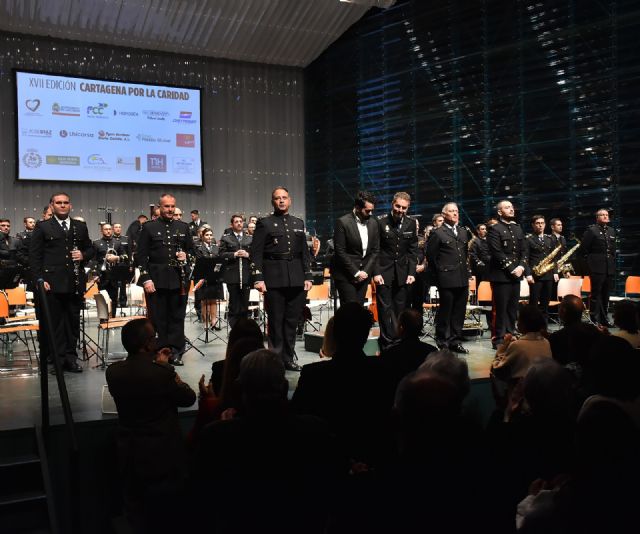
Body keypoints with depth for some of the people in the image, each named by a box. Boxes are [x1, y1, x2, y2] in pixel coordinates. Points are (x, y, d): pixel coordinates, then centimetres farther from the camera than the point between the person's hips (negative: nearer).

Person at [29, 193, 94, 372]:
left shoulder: (80, 227, 14)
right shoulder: (42, 227, 4)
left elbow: (90, 249, 19)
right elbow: (34, 255, -1)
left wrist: (83, 255, -4)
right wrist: (39, 279, -10)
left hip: (75, 283, 3)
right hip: (51, 283, -3)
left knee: (73, 322, 7)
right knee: (52, 323, 2)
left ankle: (70, 357, 16)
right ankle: (56, 359, 9)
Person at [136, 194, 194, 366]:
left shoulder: (183, 227, 11)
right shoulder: (149, 227, 2)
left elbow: (191, 250, 18)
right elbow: (141, 255, -1)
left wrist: (186, 256, -5)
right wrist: (146, 279, -10)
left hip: (179, 280, 3)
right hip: (156, 280, -2)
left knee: (177, 318, 6)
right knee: (158, 319, 3)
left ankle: (175, 352, 13)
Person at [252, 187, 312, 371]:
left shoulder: (299, 223, 15)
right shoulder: (264, 223, 3)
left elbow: (305, 252, 15)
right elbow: (256, 253, -3)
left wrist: (308, 276, 8)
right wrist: (258, 278, -12)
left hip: (296, 279, 4)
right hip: (274, 278, -4)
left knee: (292, 320, 7)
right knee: (276, 321, 1)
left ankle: (288, 358, 17)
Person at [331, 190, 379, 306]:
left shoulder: (373, 223, 7)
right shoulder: (342, 222, -11)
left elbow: (375, 250, 9)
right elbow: (340, 252, -13)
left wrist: (366, 271, -2)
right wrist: (356, 273, -13)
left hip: (364, 274, 5)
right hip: (345, 275, -5)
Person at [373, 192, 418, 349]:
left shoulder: (411, 223, 3)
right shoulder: (381, 222, -8)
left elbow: (413, 250, 7)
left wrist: (412, 272, 0)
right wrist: (376, 272, -11)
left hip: (403, 272, 3)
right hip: (384, 271, -3)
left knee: (400, 308, 9)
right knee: (385, 308, -1)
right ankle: (387, 343, 5)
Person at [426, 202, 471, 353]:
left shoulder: (464, 232, 14)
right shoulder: (437, 233, -4)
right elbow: (431, 256, -3)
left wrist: (466, 270, 11)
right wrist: (438, 274, 1)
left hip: (462, 278, 6)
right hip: (447, 279, -5)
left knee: (459, 312, 9)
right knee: (445, 311, 1)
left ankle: (455, 342, 19)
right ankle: (442, 343, 10)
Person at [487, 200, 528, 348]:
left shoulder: (518, 228, 16)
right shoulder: (494, 229, -6)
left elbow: (524, 250, 14)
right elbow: (497, 253, -14)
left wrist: (521, 266, -3)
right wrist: (511, 268, -15)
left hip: (516, 274, 7)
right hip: (501, 274, -6)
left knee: (513, 308, 9)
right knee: (500, 308, -4)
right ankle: (498, 339, 2)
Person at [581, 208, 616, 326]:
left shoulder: (611, 231, 16)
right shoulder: (591, 230, -4)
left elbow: (613, 249, 22)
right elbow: (584, 248, -4)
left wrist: (613, 261, 12)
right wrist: (591, 260, -2)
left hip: (609, 267, 6)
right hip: (597, 267, -6)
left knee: (606, 294, 9)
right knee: (596, 294, -3)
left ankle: (603, 318, 17)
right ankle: (595, 319, 0)